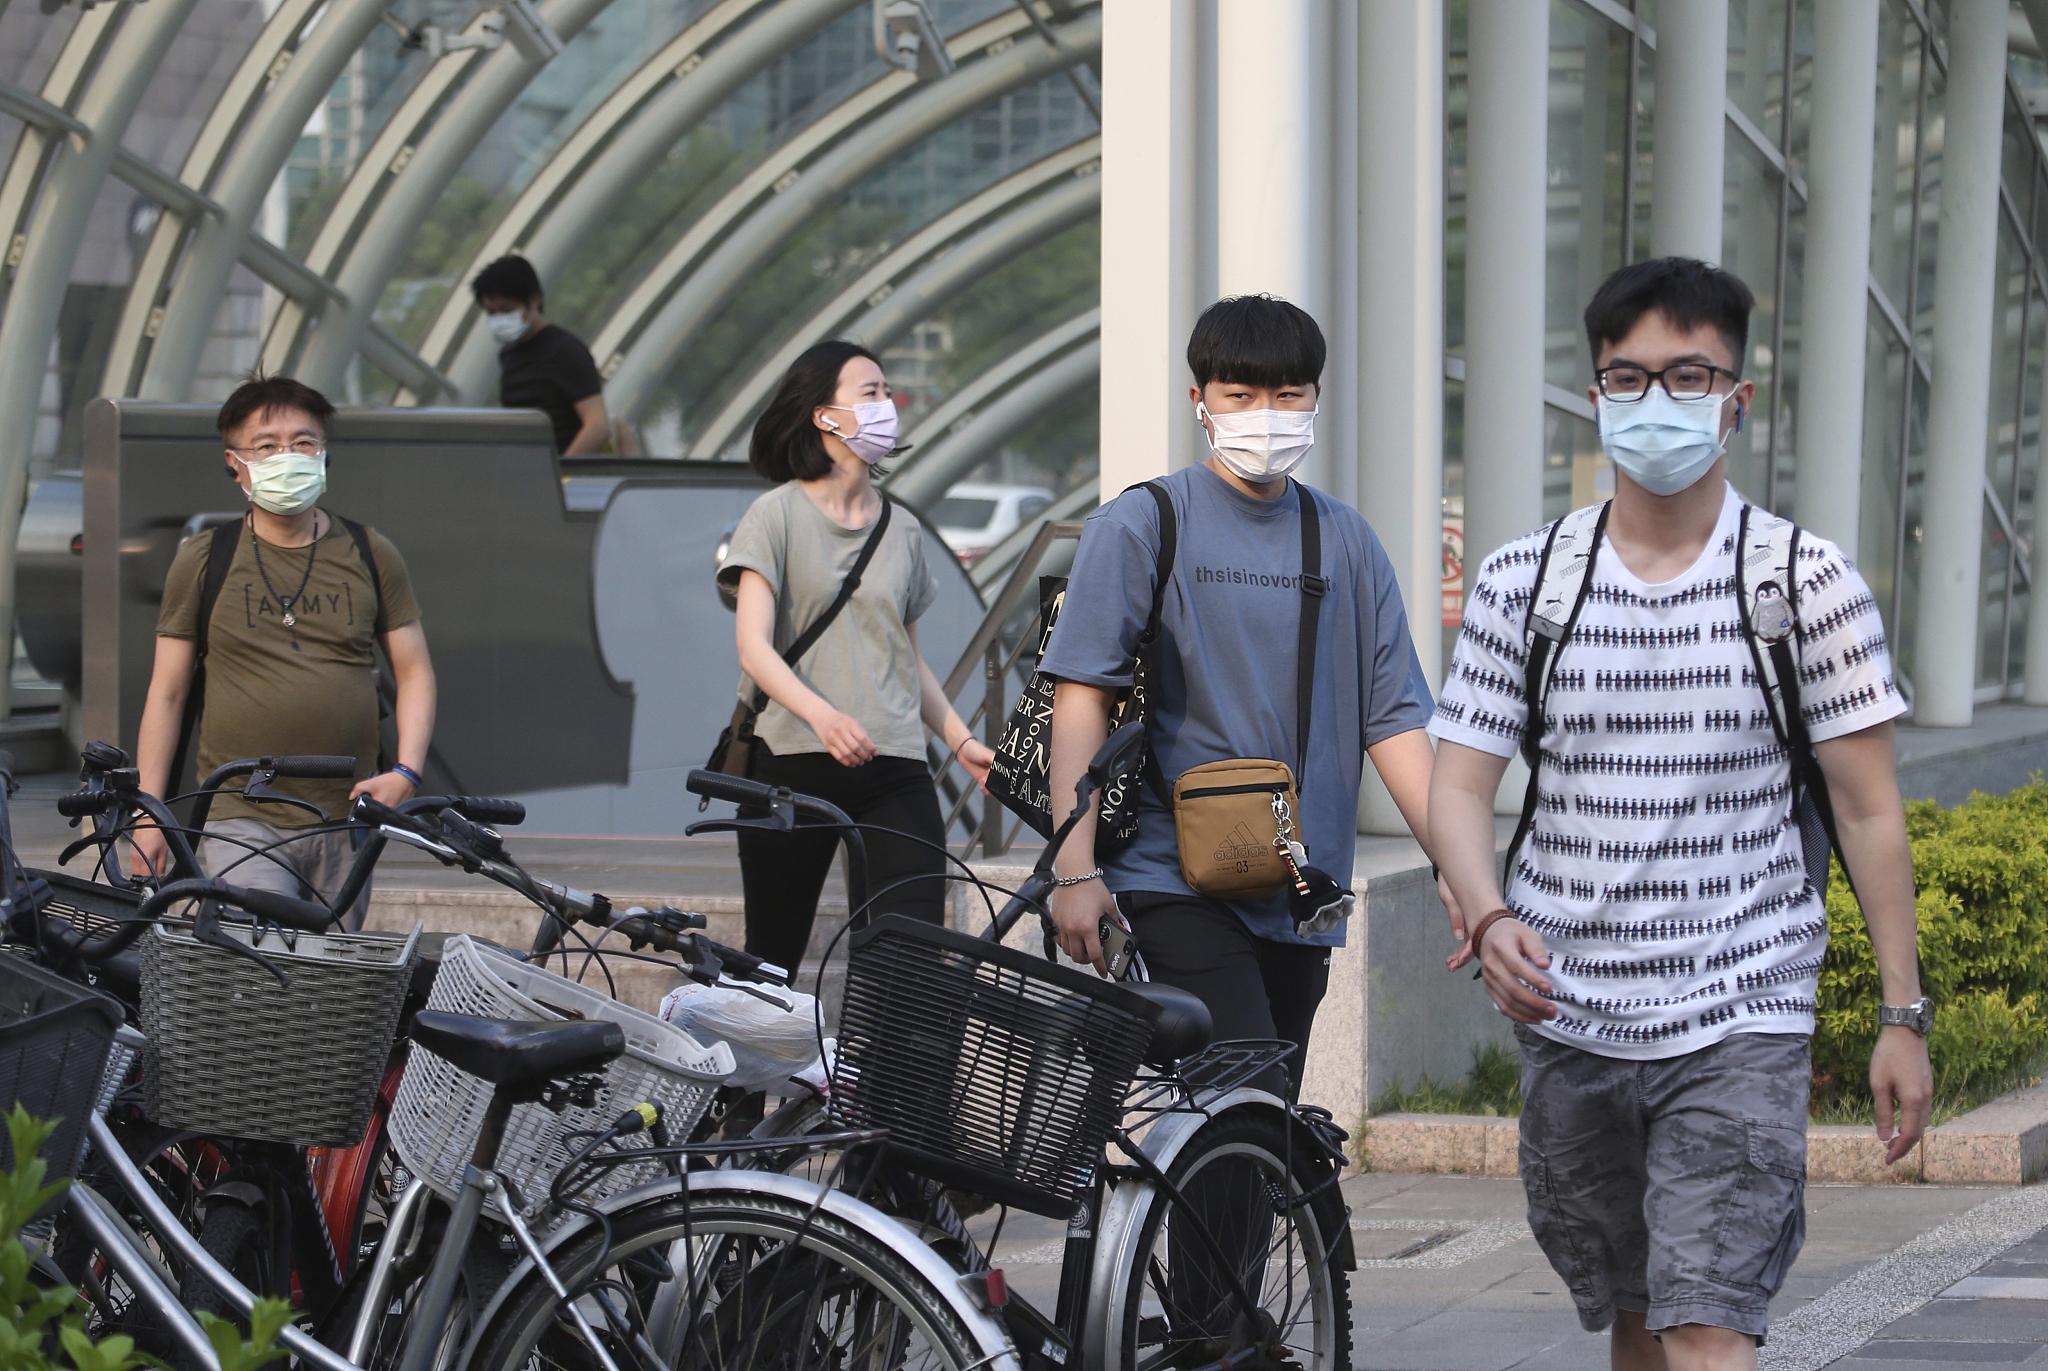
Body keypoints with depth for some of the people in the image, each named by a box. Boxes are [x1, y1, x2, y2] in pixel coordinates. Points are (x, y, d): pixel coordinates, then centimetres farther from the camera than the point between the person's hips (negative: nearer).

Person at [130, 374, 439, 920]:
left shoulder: (370, 556, 8)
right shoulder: (203, 562, 4)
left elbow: (414, 672, 11)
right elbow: (167, 692, 7)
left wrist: (405, 772, -5)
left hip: (346, 822, 3)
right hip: (240, 822, -2)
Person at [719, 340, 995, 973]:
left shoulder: (902, 530, 16)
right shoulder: (777, 515, 0)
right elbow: (754, 647, -11)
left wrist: (960, 740, 10)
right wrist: (821, 715, -28)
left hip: (895, 770, 4)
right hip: (792, 759, -3)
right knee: (773, 960, 3)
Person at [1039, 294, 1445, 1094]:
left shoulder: (1345, 543, 11)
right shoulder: (1141, 526, 1)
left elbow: (1393, 720, 11)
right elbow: (1081, 699, -4)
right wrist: (1076, 869, -13)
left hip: (1302, 899, 4)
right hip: (1178, 886, -4)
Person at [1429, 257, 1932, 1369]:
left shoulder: (1809, 585, -3)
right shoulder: (1520, 585, 3)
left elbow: (1868, 808, 0)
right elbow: (1458, 784, 1)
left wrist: (1904, 1015, -2)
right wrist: (1491, 919, -20)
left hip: (1741, 1025, -3)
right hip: (1568, 1024, 3)